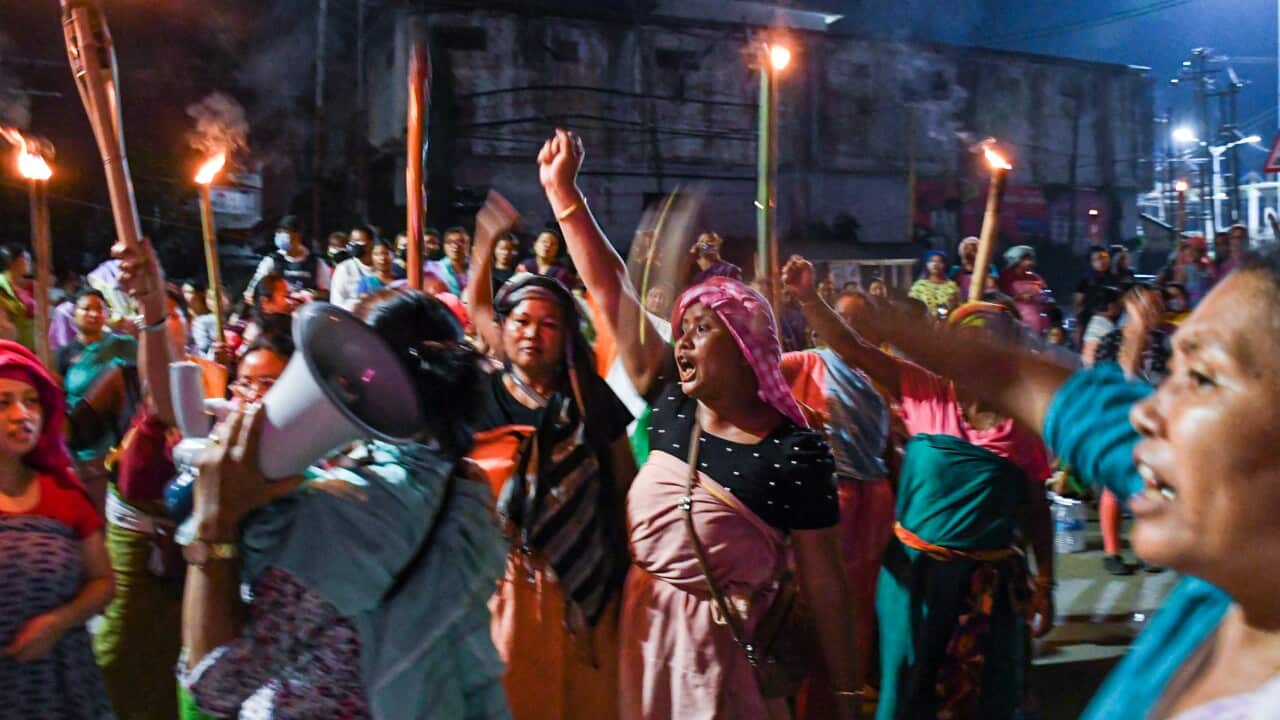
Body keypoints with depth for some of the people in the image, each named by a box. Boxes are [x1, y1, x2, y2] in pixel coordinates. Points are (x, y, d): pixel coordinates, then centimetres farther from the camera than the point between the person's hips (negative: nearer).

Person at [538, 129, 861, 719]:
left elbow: (823, 581, -10)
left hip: (725, 645, -5)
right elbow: (610, 290, -1)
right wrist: (562, 191, -2)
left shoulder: (796, 451, -13)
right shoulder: (672, 402, -1)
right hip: (641, 628, 5)